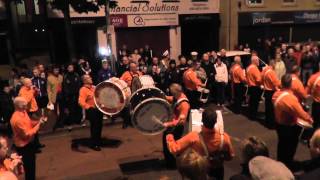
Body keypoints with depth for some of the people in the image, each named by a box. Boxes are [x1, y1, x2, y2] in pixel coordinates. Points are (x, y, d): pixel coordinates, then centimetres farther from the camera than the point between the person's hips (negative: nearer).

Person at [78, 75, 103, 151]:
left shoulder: (94, 87, 12)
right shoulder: (83, 90, -13)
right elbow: (81, 102, -24)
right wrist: (89, 107, -28)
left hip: (99, 109, 8)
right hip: (91, 111, -8)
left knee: (99, 126, 15)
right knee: (94, 127, -3)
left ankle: (98, 141, 32)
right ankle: (94, 144, 10)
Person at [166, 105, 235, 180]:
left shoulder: (193, 137, -34)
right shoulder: (224, 137, -28)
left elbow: (174, 149, -27)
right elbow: (230, 156, -10)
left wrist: (170, 137, -10)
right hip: (217, 173, 1)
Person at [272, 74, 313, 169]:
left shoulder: (276, 94, -8)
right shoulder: (291, 98, -32)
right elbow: (301, 113, -24)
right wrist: (309, 119, -6)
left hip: (279, 124, 8)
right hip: (289, 128, -7)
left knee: (282, 144, 26)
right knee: (289, 148, 14)